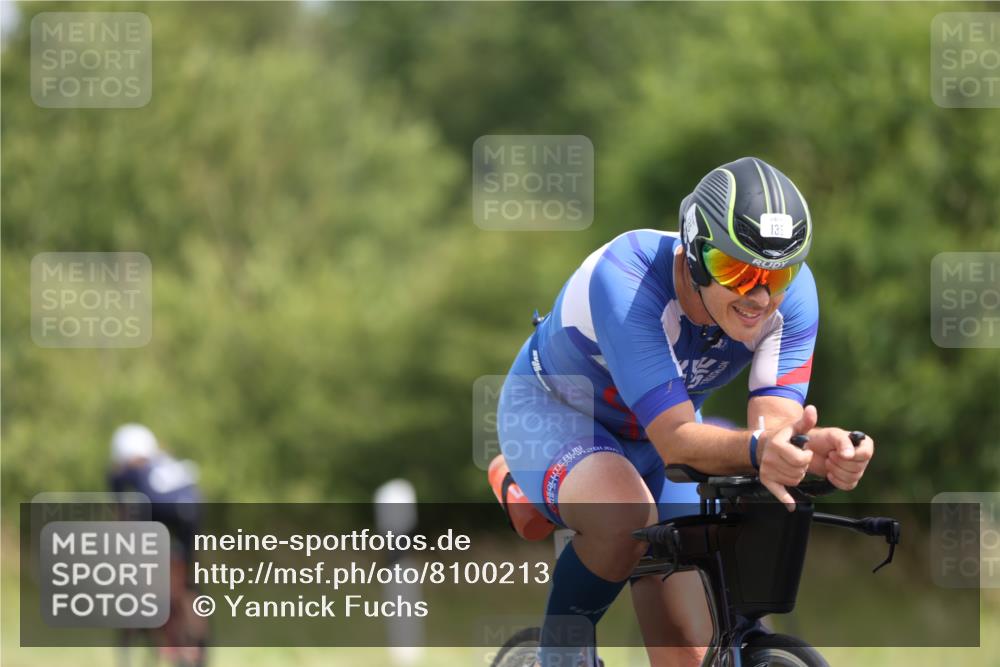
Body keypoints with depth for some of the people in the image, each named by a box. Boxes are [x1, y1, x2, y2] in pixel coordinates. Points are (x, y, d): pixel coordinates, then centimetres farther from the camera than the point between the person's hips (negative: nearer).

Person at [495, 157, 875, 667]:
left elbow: (774, 423, -32)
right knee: (626, 517, -38)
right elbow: (675, 440, -44)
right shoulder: (625, 279, -39)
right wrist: (755, 450, -64)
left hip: (654, 435, 5)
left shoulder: (792, 293, -25)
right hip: (553, 414, -5)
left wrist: (808, 452, -56)